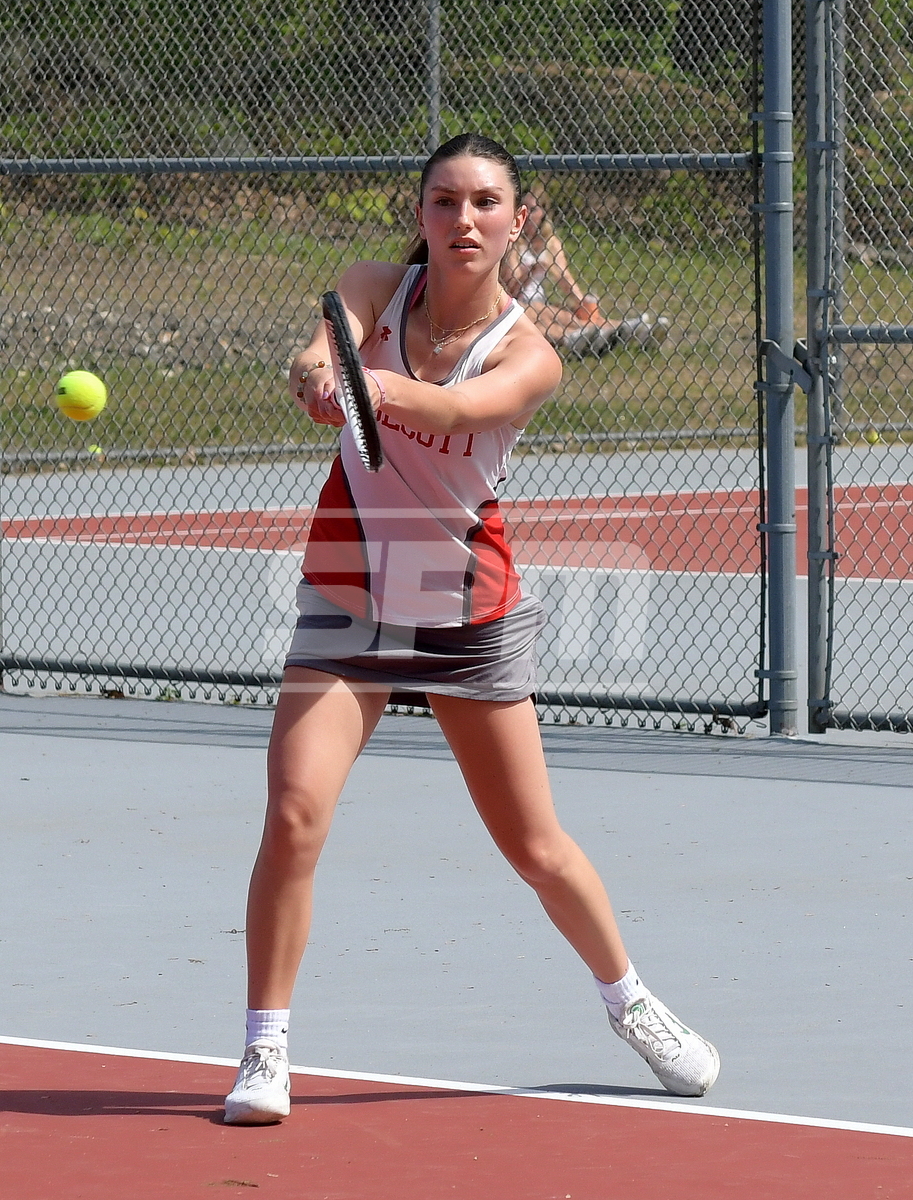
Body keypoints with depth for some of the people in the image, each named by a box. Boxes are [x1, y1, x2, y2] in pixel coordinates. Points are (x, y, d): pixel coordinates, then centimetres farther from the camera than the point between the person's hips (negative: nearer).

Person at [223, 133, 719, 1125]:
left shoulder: (528, 356, -13)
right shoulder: (376, 290, -5)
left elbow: (454, 408, -34)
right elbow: (323, 353, -26)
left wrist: (376, 386, -56)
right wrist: (317, 372, -52)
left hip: (470, 613, 0)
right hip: (348, 598, 1)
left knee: (536, 847, 8)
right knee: (294, 815, -18)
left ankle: (628, 1000, 34)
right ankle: (265, 1051, -8)